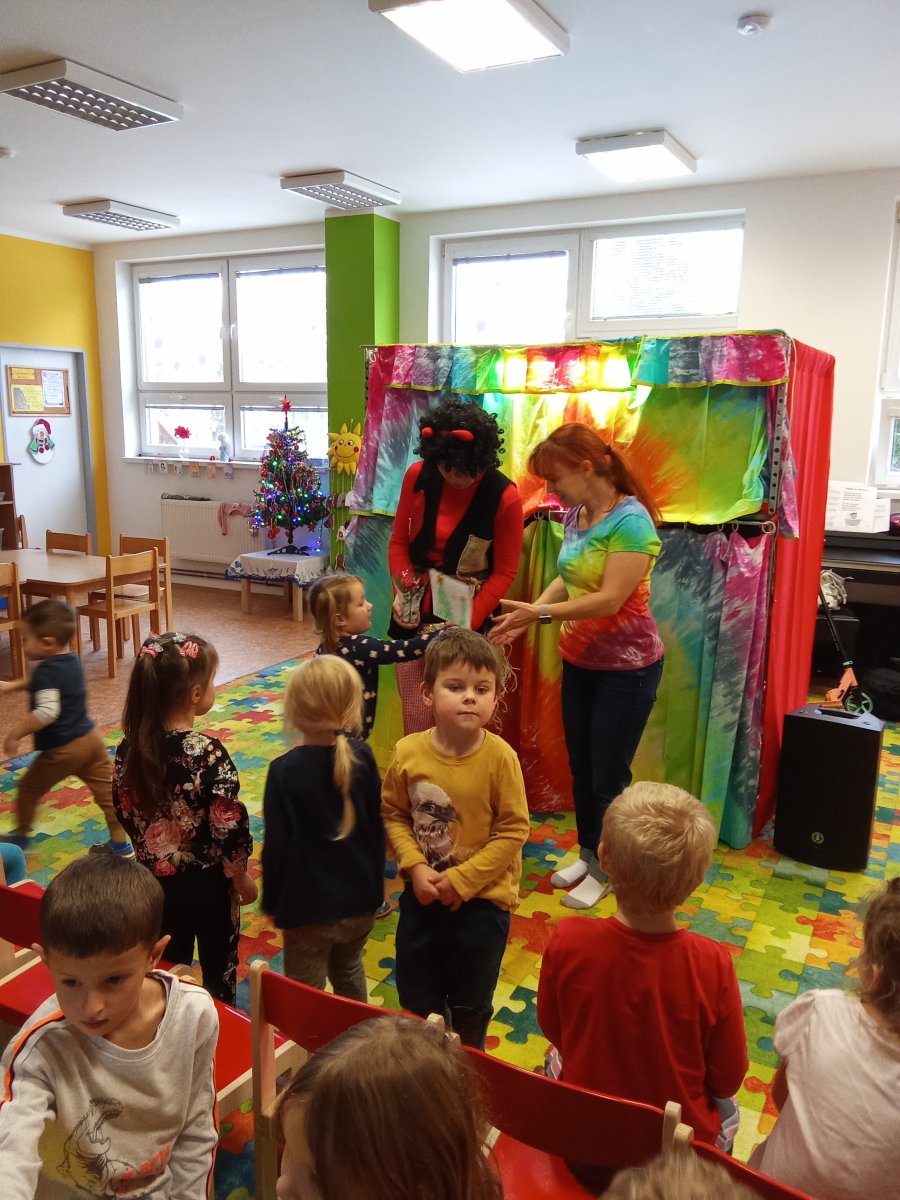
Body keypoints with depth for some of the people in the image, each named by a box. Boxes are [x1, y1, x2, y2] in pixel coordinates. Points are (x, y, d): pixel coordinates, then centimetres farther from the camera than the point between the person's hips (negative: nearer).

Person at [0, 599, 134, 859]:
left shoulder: (47, 670, -21)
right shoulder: (71, 660, 6)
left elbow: (47, 711, -33)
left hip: (62, 749, -8)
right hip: (90, 738, 8)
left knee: (28, 788, 17)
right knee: (106, 790, 9)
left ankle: (21, 837, 36)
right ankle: (121, 845, 15)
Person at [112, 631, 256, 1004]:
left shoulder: (130, 748, -12)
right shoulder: (208, 754, -28)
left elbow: (123, 811, 2)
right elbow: (229, 828, -23)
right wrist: (241, 877, -6)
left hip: (154, 878, 5)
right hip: (206, 881, -4)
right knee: (217, 966, 19)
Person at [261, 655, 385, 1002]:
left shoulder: (285, 771, -21)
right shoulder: (363, 757, -8)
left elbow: (277, 847, -15)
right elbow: (377, 827, 2)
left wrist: (272, 902, 0)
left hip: (309, 908, -5)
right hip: (361, 901, 5)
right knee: (349, 973, 30)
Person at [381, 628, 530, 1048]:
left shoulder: (500, 757, -21)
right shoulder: (408, 752, -14)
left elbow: (513, 831, -16)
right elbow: (393, 813, -2)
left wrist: (461, 880, -17)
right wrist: (415, 867, -14)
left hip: (482, 900, -2)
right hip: (423, 896, 3)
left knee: (471, 1006, 18)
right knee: (416, 999, 22)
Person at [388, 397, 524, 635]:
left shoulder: (504, 497, -15)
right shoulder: (417, 475, -7)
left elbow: (504, 573, -11)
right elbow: (398, 542, 1)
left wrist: (469, 621, -19)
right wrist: (401, 592, -13)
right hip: (413, 610, 3)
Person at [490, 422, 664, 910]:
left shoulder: (629, 520, -21)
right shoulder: (575, 514, 3)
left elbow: (610, 599, -26)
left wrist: (541, 612, -25)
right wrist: (527, 616, -6)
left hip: (626, 668, -8)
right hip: (579, 662, 8)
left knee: (609, 776, 6)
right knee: (580, 768, 17)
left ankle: (606, 870, 25)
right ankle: (587, 854, 36)